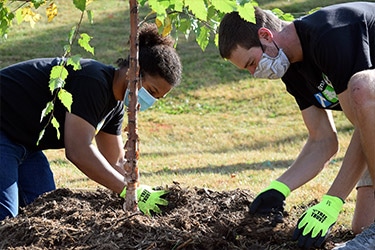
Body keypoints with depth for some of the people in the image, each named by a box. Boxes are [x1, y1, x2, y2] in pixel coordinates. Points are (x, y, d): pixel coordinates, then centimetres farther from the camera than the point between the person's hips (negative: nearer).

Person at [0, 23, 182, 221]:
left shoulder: (115, 106, 6)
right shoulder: (93, 82, -25)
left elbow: (115, 162, 14)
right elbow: (79, 151, -32)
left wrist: (141, 191, -3)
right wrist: (129, 190, -30)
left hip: (24, 143, 10)